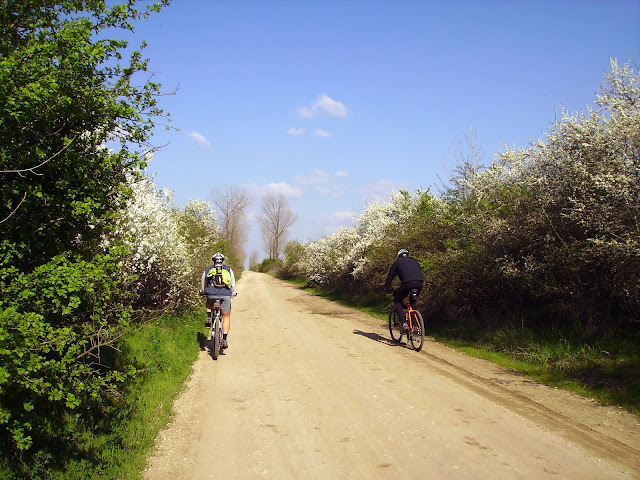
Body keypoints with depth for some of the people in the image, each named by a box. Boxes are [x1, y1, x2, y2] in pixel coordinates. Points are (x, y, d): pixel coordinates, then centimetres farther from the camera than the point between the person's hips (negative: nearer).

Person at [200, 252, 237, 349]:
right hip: (225, 295, -1)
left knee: (209, 303, 37)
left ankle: (208, 318, 14)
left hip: (211, 295, 1)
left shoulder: (207, 270, 18)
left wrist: (202, 292, 48)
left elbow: (203, 284, 29)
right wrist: (233, 293, 43)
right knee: (226, 317, 12)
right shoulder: (229, 270, 18)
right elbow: (233, 284, 25)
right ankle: (224, 339, 4)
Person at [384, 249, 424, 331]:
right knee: (413, 301, 29)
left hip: (407, 284, -4)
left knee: (397, 301, 13)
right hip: (419, 283, 4)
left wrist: (387, 288, 31)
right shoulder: (415, 261, 31)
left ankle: (403, 323, -4)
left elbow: (390, 276, 21)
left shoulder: (397, 262, 20)